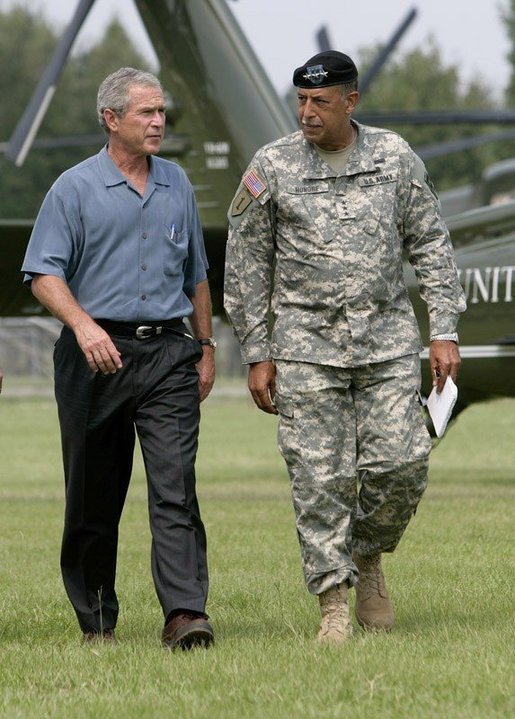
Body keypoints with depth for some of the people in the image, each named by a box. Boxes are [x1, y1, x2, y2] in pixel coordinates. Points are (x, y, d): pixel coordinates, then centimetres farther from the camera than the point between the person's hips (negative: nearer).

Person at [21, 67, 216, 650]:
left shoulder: (176, 185, 14)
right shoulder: (75, 188, 0)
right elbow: (44, 273, -7)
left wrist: (205, 348, 22)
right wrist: (83, 325, -23)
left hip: (168, 354, 2)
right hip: (98, 355, -2)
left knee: (175, 486, -11)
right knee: (94, 496, 5)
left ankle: (185, 613, -19)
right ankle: (96, 619, 18)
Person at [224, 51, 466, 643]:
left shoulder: (394, 157, 4)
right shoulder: (271, 167, 0)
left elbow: (430, 245, 8)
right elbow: (247, 265, 5)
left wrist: (444, 331, 1)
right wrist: (256, 355, 1)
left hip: (389, 339, 1)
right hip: (307, 344, -1)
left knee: (401, 465, -7)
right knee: (320, 478, -5)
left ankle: (368, 557, 21)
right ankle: (334, 605, 2)